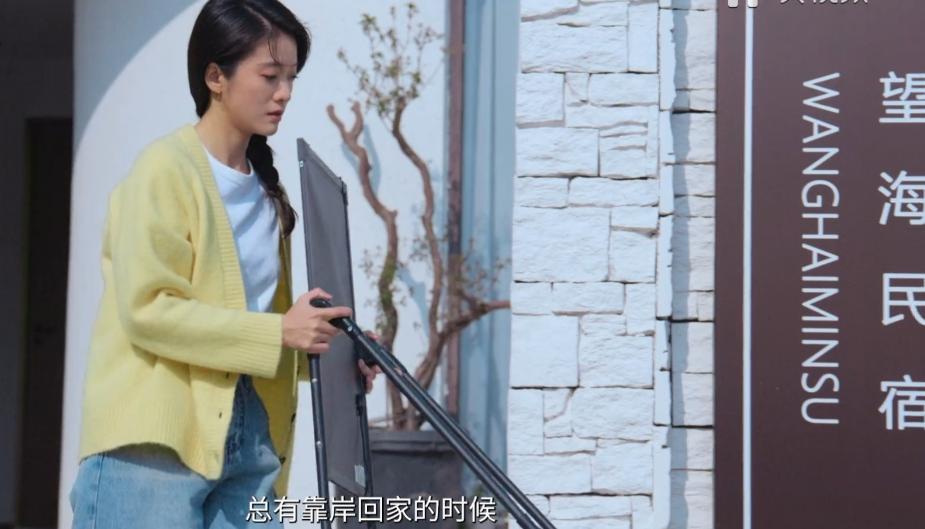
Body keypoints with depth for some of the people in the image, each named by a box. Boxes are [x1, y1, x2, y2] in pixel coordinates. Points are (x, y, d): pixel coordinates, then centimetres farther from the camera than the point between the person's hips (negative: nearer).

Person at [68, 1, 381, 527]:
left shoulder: (267, 187, 14)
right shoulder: (165, 168, -8)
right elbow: (147, 309, -16)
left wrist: (325, 353, 1)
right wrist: (278, 332, -18)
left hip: (249, 431, 7)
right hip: (156, 439, -7)